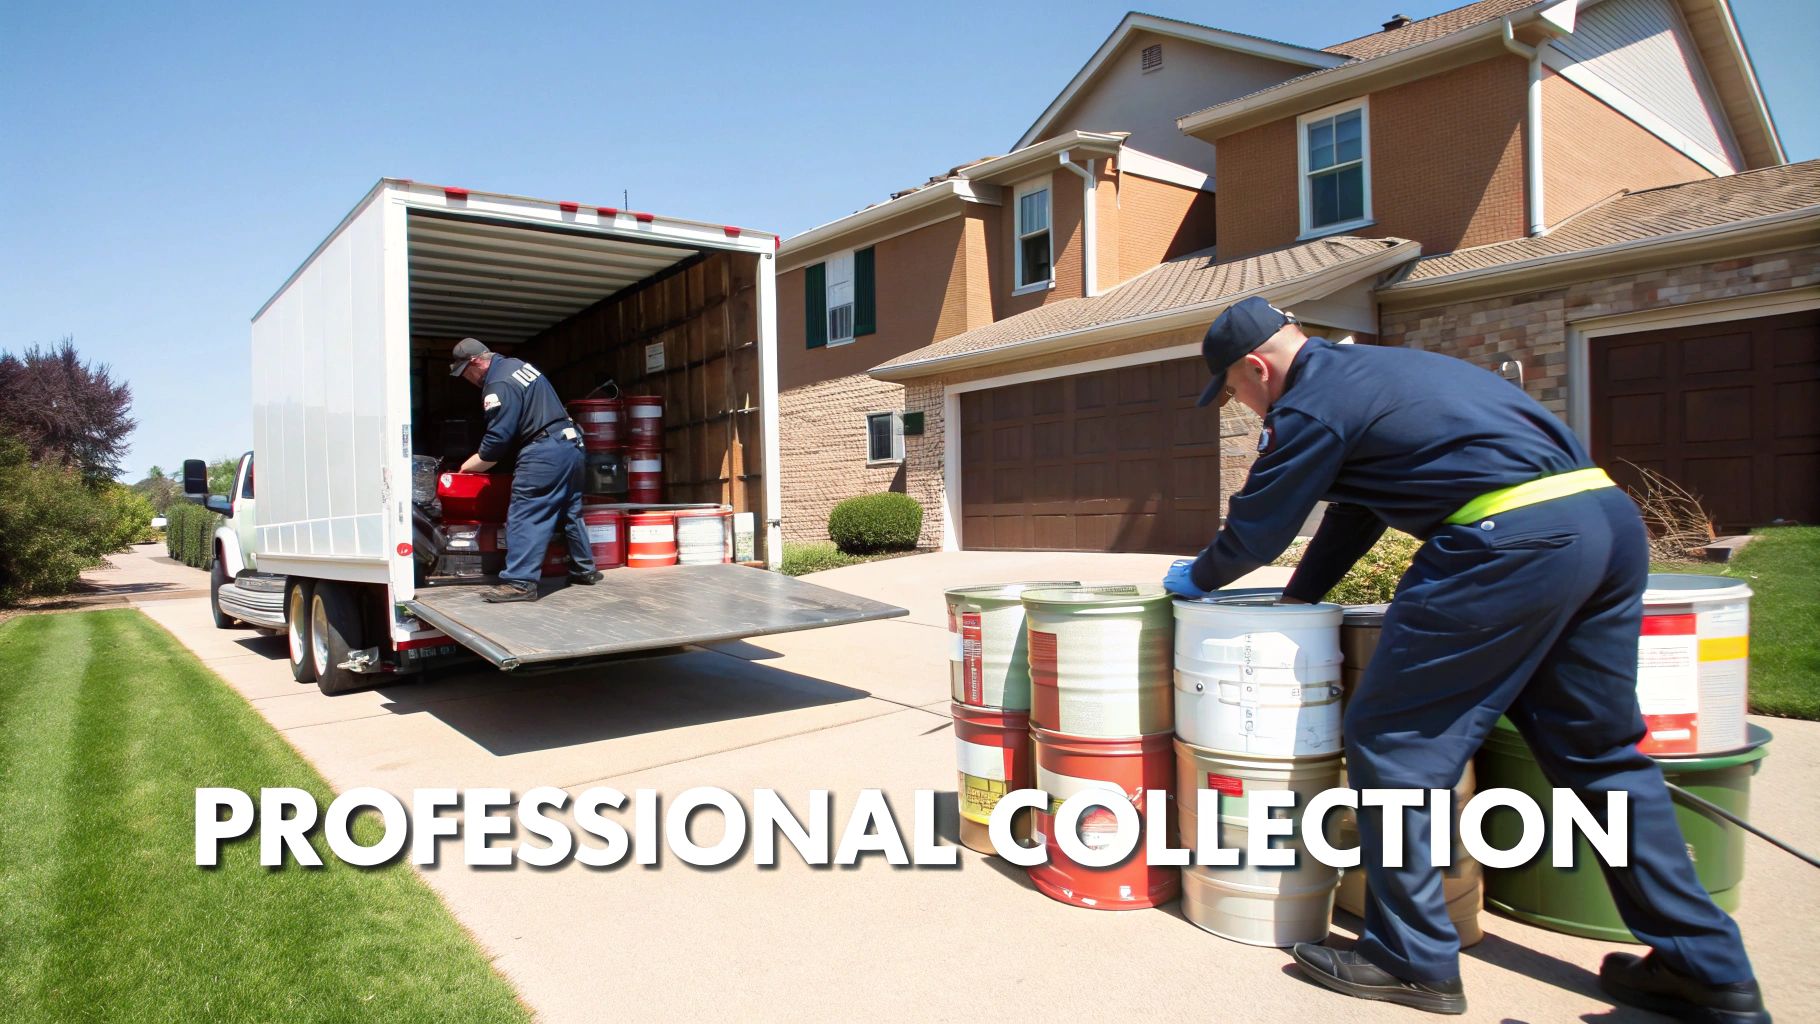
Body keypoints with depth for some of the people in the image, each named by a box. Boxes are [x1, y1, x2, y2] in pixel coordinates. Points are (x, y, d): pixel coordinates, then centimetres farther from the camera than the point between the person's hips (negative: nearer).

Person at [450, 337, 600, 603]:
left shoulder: (498, 386, -13)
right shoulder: (517, 364, 16)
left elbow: (496, 442, -15)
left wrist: (466, 467, -1)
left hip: (543, 454, -10)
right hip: (571, 444, 10)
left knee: (525, 518, -8)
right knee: (570, 513, 18)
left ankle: (520, 582, -11)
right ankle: (584, 569, 27)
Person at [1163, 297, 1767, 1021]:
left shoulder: (1313, 404, -3)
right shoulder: (1374, 367, 26)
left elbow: (1252, 533, 4)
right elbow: (1355, 507, 32)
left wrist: (1197, 577, 24)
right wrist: (1299, 596, 35)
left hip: (1512, 542, -10)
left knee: (1392, 740, 1)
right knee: (1598, 750, 18)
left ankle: (1411, 961, 11)